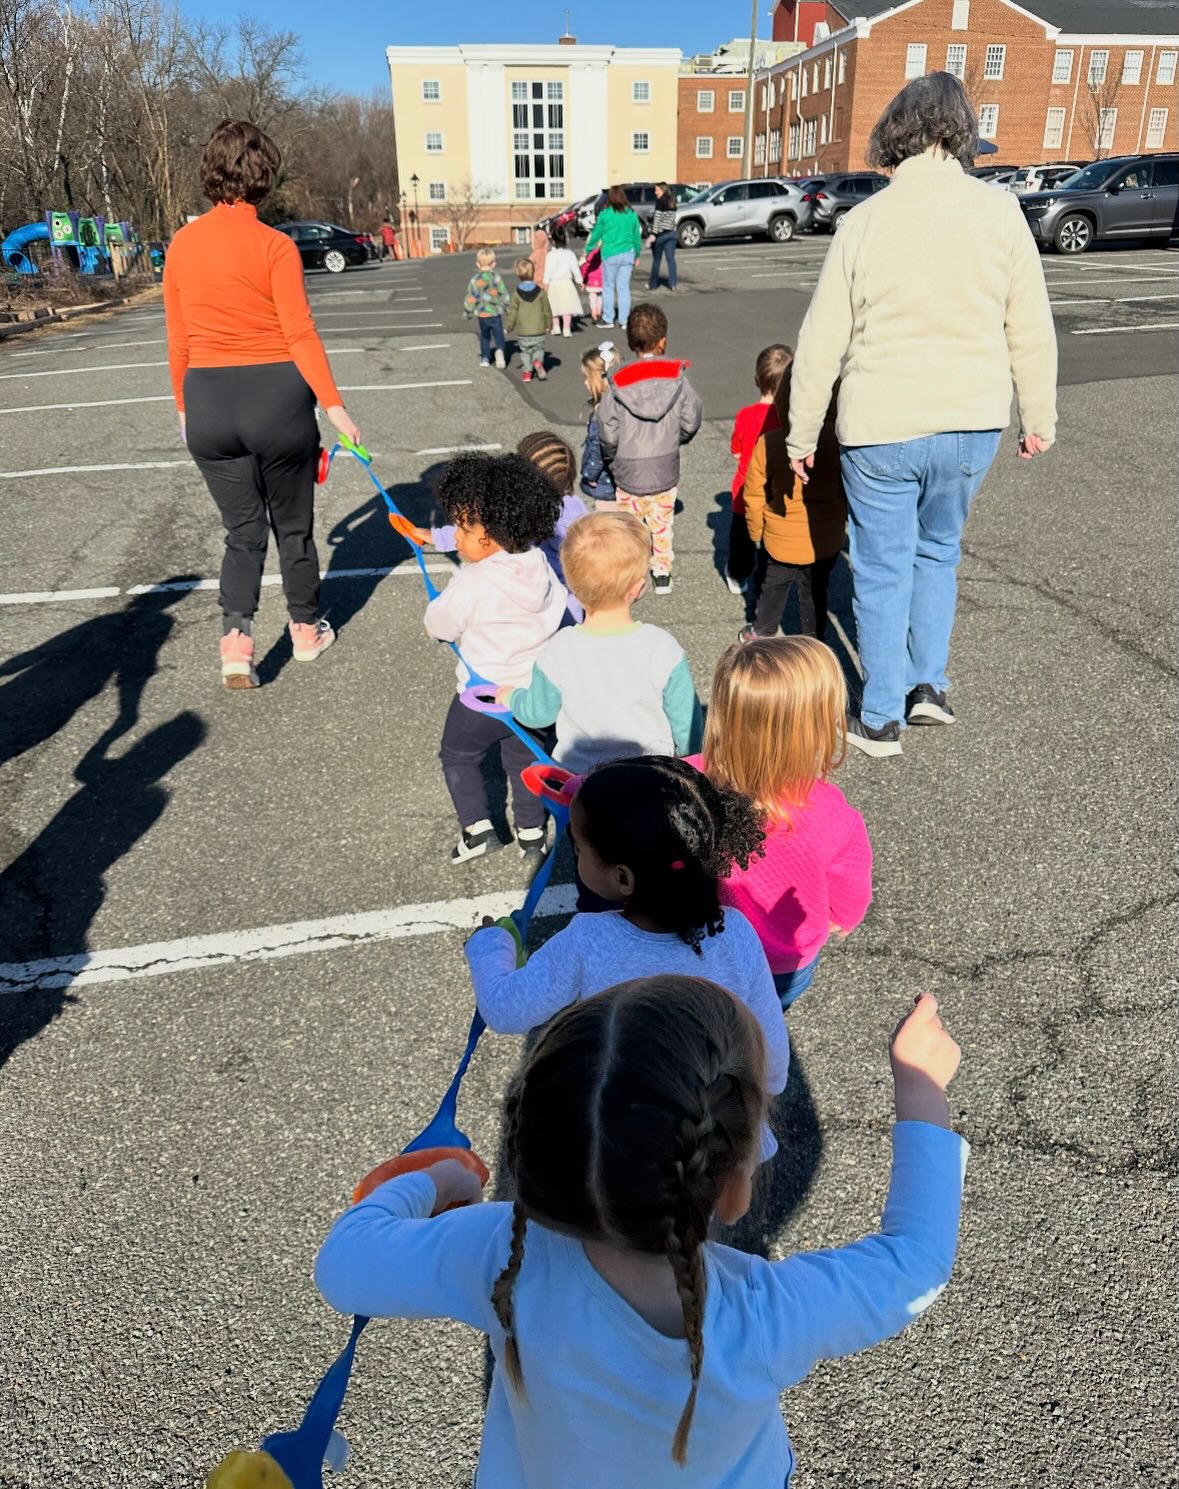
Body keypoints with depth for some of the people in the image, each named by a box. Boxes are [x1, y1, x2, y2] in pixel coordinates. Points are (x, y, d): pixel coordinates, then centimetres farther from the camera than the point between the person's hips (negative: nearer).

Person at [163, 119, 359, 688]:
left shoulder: (181, 244, 4)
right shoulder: (275, 245, -9)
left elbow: (178, 340, 8)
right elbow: (300, 334, -13)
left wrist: (184, 406, 18)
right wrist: (334, 406, -11)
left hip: (208, 404, 3)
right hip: (277, 398, -3)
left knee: (241, 530, 12)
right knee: (293, 526, 14)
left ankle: (236, 641, -3)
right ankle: (307, 631, 29)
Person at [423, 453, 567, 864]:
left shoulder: (471, 584, -26)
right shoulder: (542, 568, -8)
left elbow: (438, 626, -11)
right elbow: (561, 616, 5)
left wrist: (436, 608, 10)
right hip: (534, 692, 6)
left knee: (458, 755, 19)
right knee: (524, 758, 23)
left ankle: (477, 827, 17)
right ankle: (531, 832, 32)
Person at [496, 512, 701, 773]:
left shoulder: (558, 652, -21)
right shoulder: (663, 649, -22)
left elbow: (538, 714, -3)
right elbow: (686, 721, -9)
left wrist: (510, 697, 19)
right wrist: (687, 754, 12)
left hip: (577, 775, 0)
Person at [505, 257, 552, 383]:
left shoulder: (516, 295, -8)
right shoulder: (540, 292, -5)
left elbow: (512, 313, -4)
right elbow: (547, 310, 1)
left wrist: (508, 327, 8)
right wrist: (548, 324, 15)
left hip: (522, 331, -1)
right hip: (538, 330, 1)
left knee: (525, 351, 16)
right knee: (538, 348, 18)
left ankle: (527, 371, 13)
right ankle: (538, 361, -9)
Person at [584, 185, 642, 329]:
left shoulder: (605, 214, -7)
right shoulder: (631, 213, 1)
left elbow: (596, 233, 1)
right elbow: (637, 235, 8)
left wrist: (588, 250, 14)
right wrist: (637, 254, 19)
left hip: (610, 255, -3)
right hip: (627, 254, 3)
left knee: (608, 286, 9)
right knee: (624, 287, 8)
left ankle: (608, 319, 12)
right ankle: (624, 320, 8)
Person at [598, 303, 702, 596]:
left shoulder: (617, 384, -13)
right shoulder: (677, 378, -10)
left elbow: (608, 433, -10)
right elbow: (691, 421, -3)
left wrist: (613, 458, 9)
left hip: (628, 470, -1)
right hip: (665, 467, 1)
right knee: (662, 521, 18)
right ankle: (662, 571, 27)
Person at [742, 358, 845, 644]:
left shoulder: (768, 443, -16)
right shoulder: (839, 439, -13)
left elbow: (754, 497, -7)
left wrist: (756, 532, 9)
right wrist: (842, 521, 17)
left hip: (780, 541, 0)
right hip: (826, 542, 0)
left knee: (773, 588, 21)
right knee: (815, 594, 16)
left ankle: (760, 634, 38)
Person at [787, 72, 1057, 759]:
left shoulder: (866, 220, -5)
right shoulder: (1000, 211, -2)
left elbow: (822, 341, -3)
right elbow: (1031, 328, 1)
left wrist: (802, 434, 6)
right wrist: (1040, 416, 13)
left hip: (881, 426, -2)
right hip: (972, 423, 2)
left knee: (885, 568, 9)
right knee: (938, 552, 24)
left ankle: (881, 718, 16)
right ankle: (930, 684, 23)